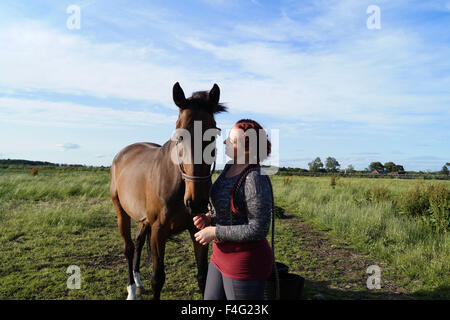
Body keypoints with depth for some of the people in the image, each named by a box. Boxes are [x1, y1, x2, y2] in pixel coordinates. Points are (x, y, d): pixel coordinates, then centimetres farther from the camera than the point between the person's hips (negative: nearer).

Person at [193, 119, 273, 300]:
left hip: (245, 263, -9)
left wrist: (214, 232, -20)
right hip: (221, 256, 9)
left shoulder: (255, 180, -25)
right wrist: (209, 217, -3)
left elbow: (258, 230, -25)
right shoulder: (230, 167, 2)